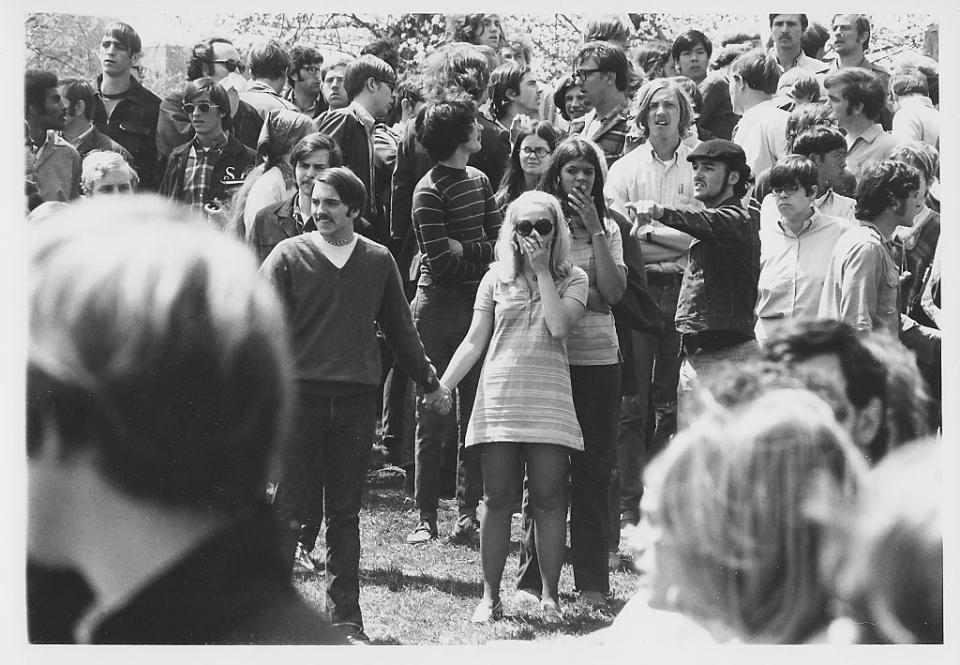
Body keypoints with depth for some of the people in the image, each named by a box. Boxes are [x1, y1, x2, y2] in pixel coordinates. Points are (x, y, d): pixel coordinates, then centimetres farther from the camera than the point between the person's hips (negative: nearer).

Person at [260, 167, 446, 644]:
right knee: (291, 506, -2)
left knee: (345, 511, 7)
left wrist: (427, 380, 26)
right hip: (301, 393, -2)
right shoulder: (289, 256, 1)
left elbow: (399, 327, 19)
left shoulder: (378, 261, 9)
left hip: (356, 398, 2)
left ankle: (345, 618, 11)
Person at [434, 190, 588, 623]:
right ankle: (490, 596, 8)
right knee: (497, 500, 2)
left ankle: (549, 596, 6)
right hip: (499, 397, 1)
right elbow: (474, 341, 10)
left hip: (548, 400, -1)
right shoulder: (497, 278, 10)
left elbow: (559, 326, -13)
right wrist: (441, 387, 3)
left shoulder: (571, 279, 6)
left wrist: (542, 271, -7)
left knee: (549, 500, -2)